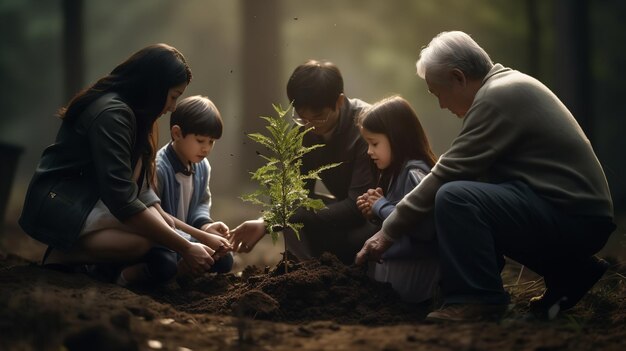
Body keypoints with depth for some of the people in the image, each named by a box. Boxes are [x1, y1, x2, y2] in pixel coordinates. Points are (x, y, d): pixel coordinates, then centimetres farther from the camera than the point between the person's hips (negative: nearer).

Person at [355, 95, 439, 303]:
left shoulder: (415, 174, -18)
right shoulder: (396, 172, 13)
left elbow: (423, 226, -31)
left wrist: (381, 206, -17)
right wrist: (375, 212, 1)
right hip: (393, 260, 10)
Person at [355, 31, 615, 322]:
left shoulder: (496, 98, -15)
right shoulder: (508, 83, 16)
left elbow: (447, 175, -15)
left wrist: (388, 232, -7)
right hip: (579, 210, 10)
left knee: (455, 198, -22)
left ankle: (474, 302, -15)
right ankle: (569, 272, 18)